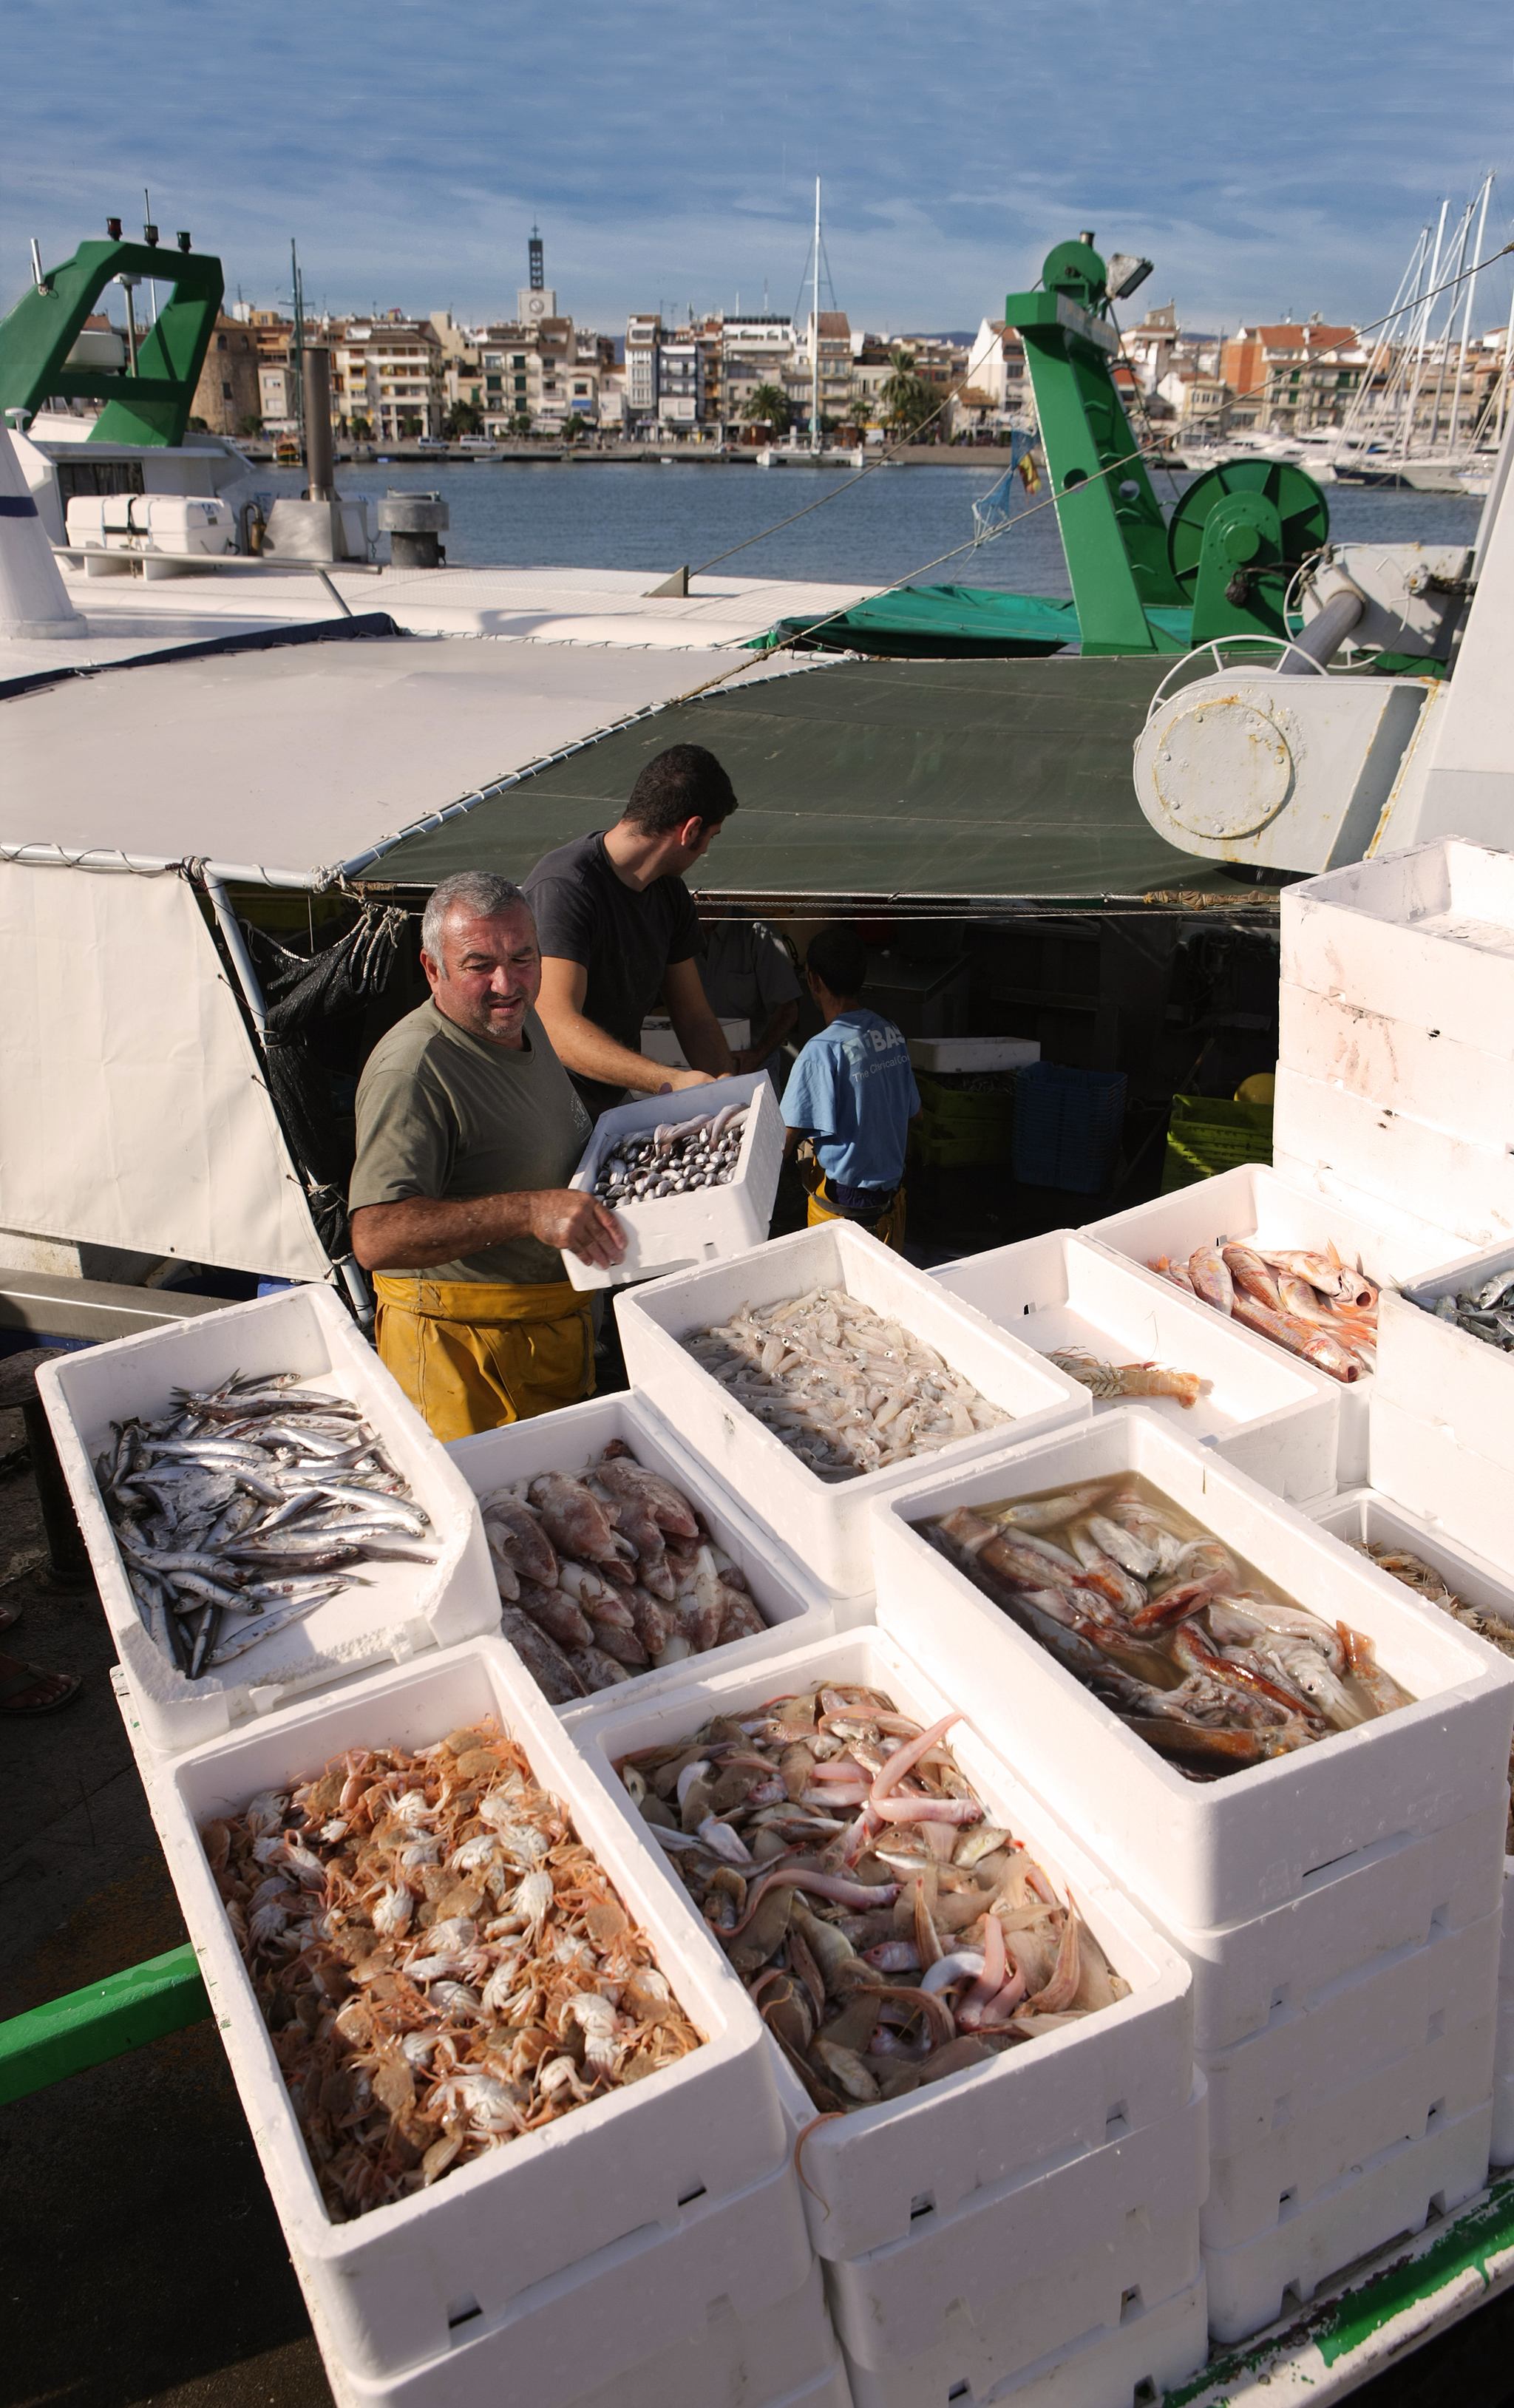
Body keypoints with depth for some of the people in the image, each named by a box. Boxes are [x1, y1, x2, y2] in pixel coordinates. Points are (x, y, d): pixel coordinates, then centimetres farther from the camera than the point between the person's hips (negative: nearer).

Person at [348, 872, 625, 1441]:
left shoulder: (522, 1021, 6)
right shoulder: (413, 1071, -23)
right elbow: (376, 1238, -34)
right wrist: (529, 1211, -40)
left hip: (558, 1326, 9)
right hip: (464, 1345, -9)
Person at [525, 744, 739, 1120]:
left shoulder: (669, 892, 11)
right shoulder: (566, 886, -18)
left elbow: (694, 1017, 12)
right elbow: (557, 1026, -29)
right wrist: (671, 1082, -38)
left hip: (615, 1107, 8)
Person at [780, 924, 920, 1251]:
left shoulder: (822, 1051, -21)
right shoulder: (892, 1034, 0)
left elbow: (786, 1143, -19)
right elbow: (911, 1112, 11)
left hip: (843, 1206, -6)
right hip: (893, 1195, 6)